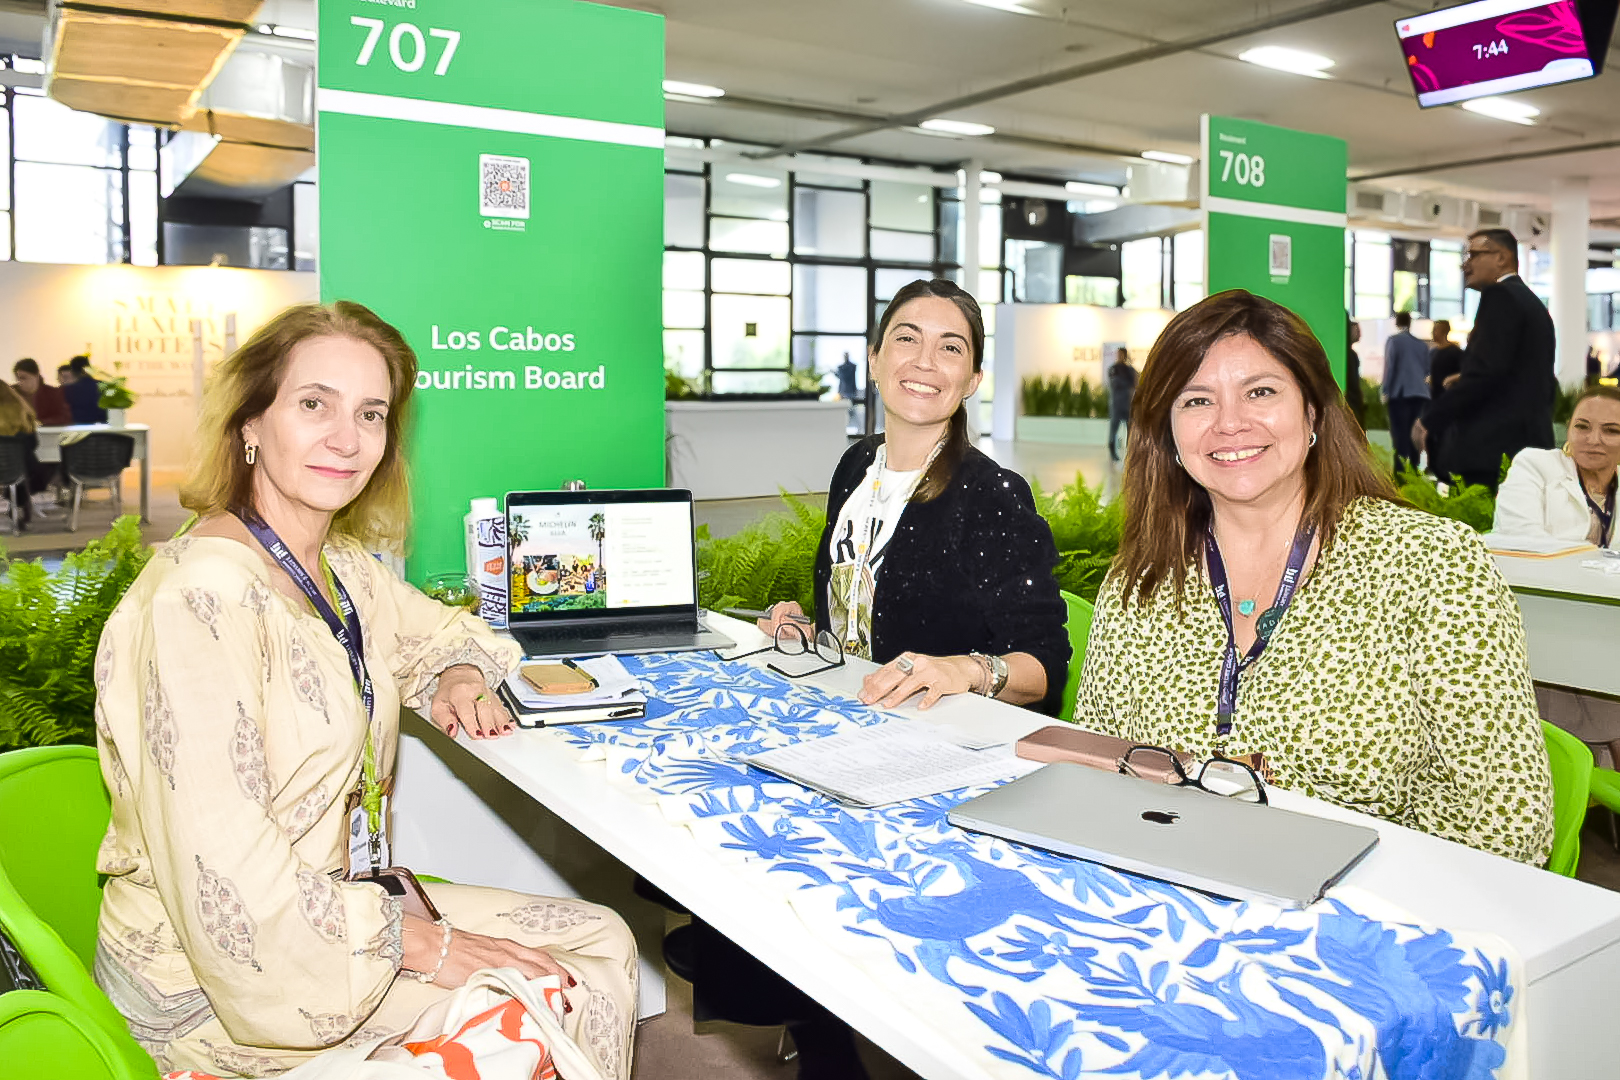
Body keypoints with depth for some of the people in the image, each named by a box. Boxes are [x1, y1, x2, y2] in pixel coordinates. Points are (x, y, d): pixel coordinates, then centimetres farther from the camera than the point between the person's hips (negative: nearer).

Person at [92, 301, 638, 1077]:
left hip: (329, 897, 8)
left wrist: (457, 673, 0)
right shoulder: (201, 600, -24)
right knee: (555, 1000, -12)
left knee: (603, 942, 3)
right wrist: (416, 943, -22)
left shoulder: (341, 567, 2)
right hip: (210, 979, -8)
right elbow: (222, 870, -27)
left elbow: (428, 626, 23)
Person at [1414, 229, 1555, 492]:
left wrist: (1429, 419, -11)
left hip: (1496, 447, -10)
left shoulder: (1500, 295, -8)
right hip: (1527, 442, 10)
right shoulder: (1532, 302, 22)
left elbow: (1484, 370, -18)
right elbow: (1544, 383, 23)